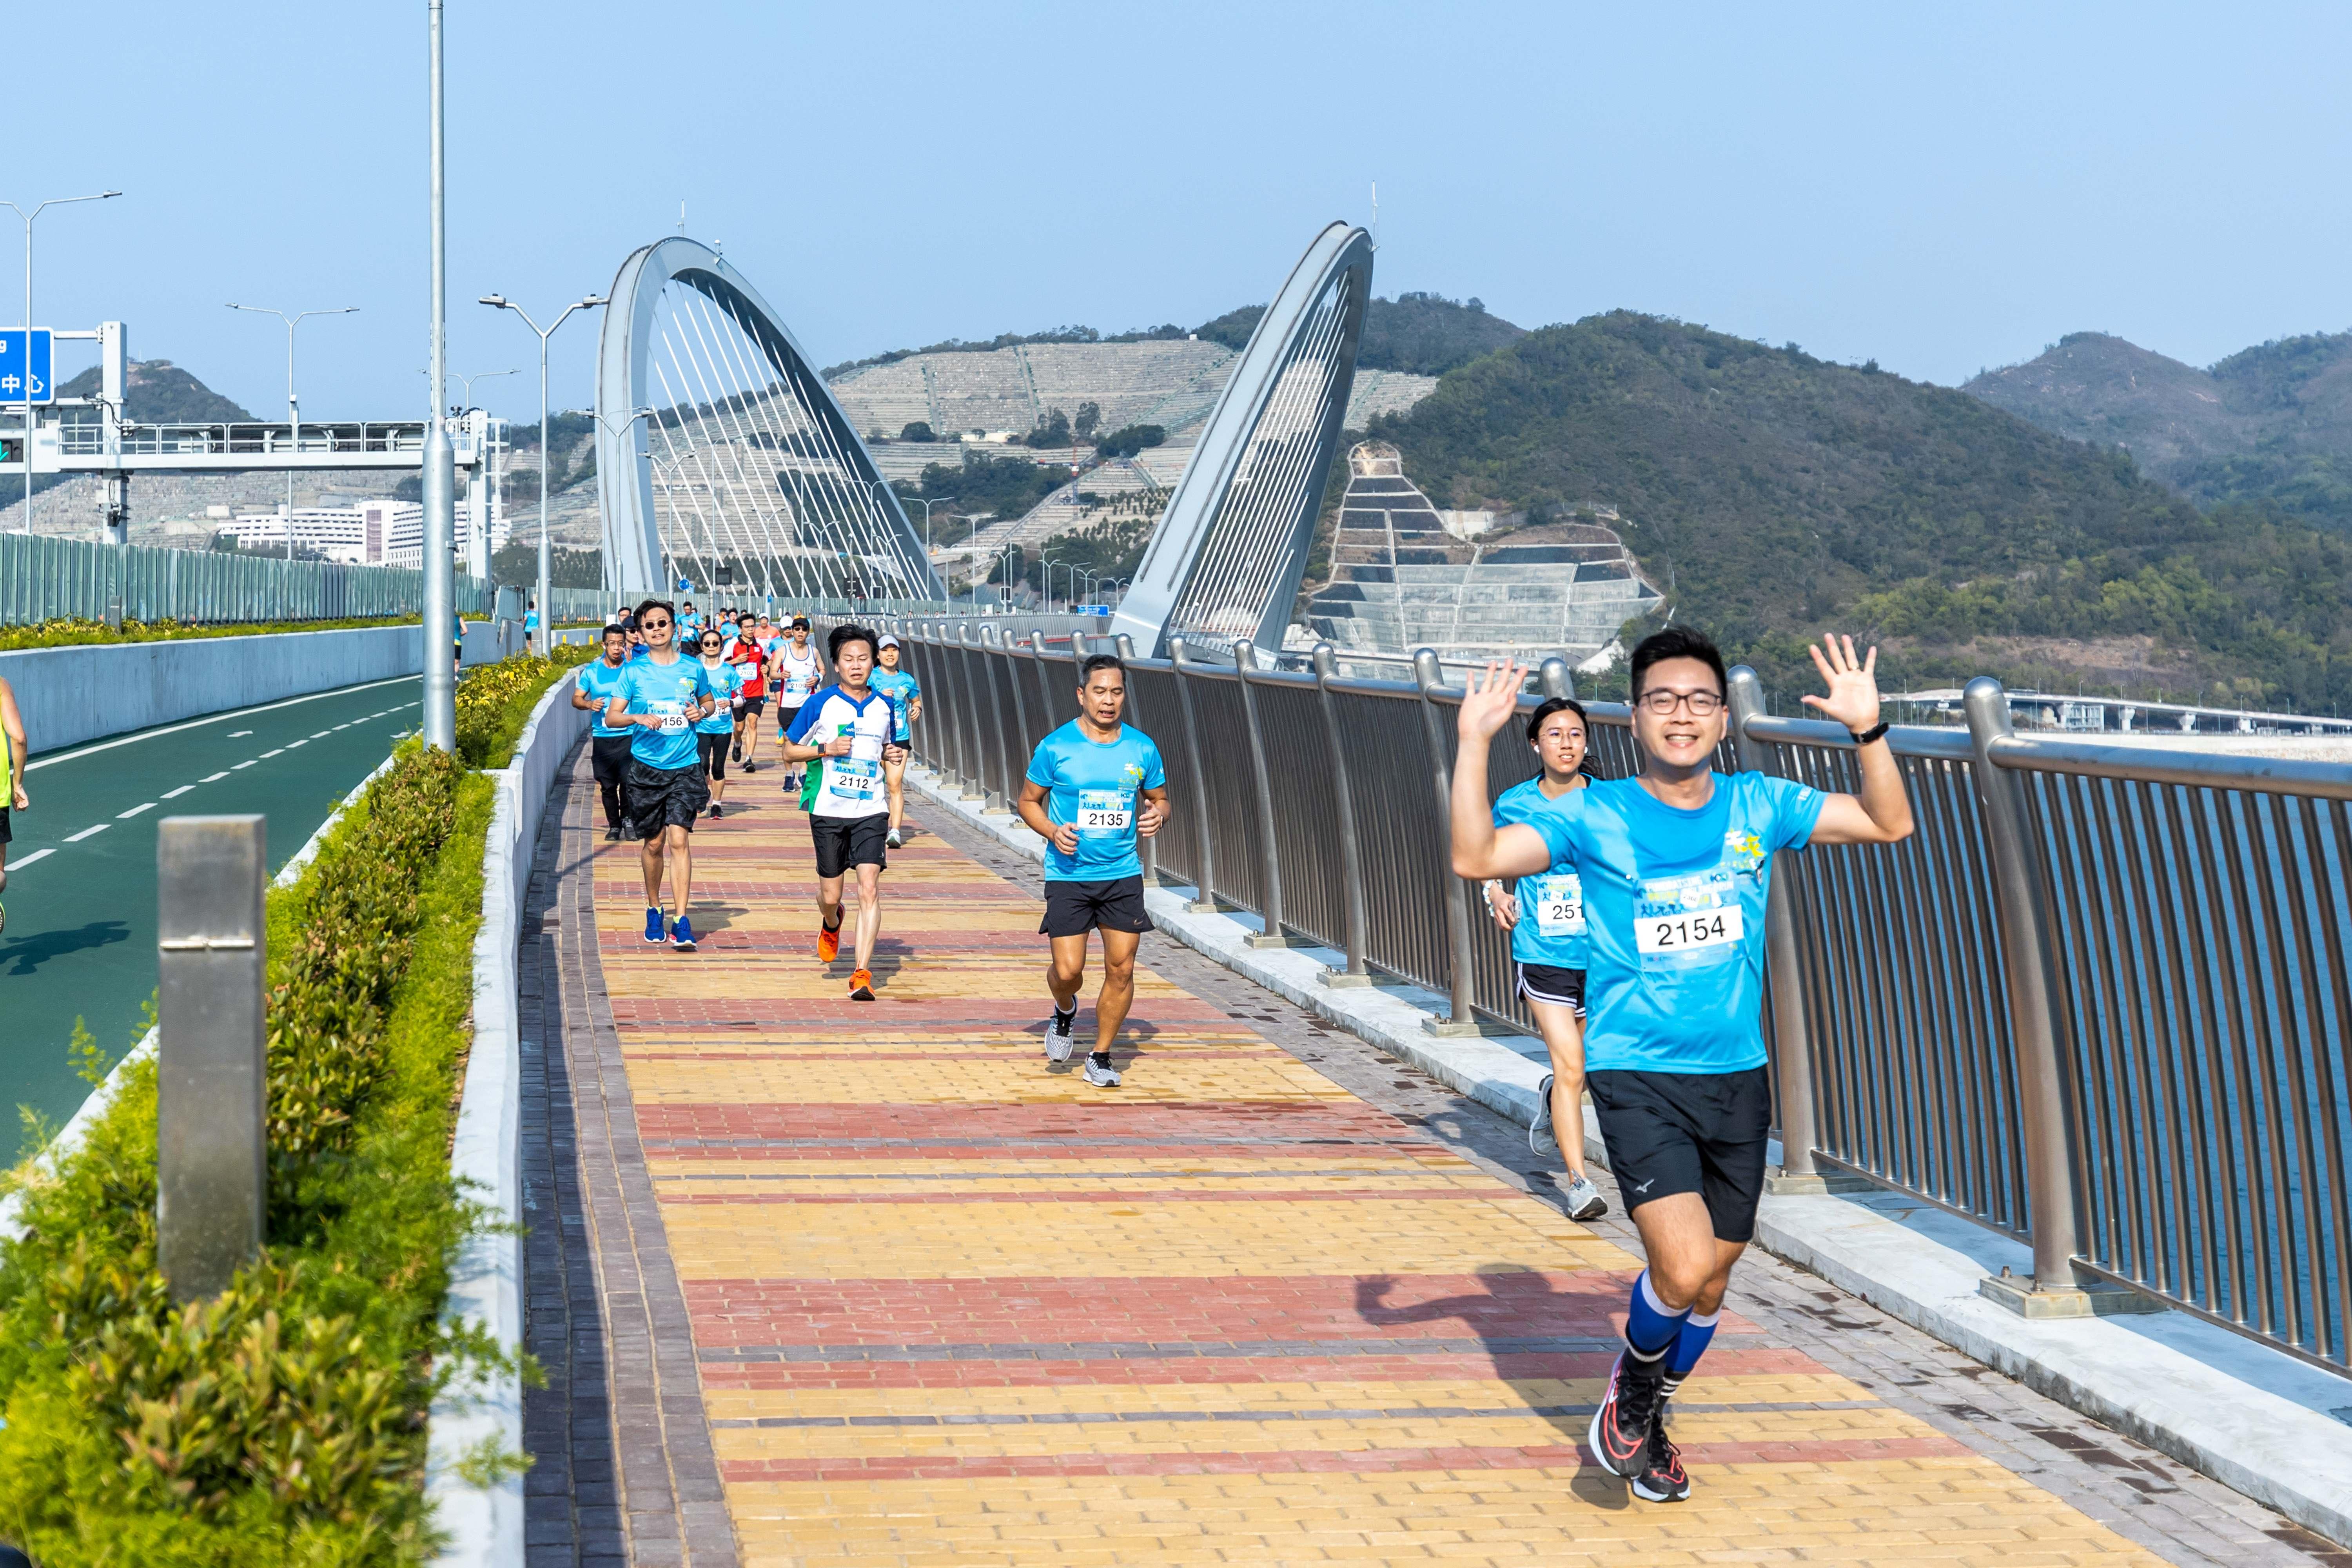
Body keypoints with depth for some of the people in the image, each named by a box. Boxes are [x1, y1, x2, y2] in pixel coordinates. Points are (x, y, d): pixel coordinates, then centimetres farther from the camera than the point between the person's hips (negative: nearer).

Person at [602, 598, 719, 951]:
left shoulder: (693, 668, 4)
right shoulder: (633, 671, 0)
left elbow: (709, 702, 20)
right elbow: (611, 716, 0)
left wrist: (702, 711, -2)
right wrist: (638, 717, -19)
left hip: (684, 767, 0)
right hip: (646, 767, 0)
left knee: (679, 839, -11)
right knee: (653, 843, 9)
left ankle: (682, 921, -11)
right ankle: (653, 910, 30)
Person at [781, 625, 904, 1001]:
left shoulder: (883, 706, 7)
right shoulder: (820, 703, -4)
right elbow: (789, 751, 1)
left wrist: (891, 754, 0)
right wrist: (827, 749, -14)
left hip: (871, 811, 1)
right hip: (829, 811, -1)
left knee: (869, 889, -14)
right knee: (830, 895, 9)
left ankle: (862, 973, -16)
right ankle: (831, 927, 47)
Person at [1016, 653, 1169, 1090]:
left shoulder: (1142, 748, 1)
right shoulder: (1055, 748, -6)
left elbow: (1159, 798, 15)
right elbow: (1028, 801, 4)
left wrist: (1155, 815, -8)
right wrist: (1053, 831, -14)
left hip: (1123, 875, 2)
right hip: (1068, 874, -2)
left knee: (1121, 969, -1)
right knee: (1067, 970, -7)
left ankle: (1101, 1058, 16)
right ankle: (1066, 1011, 30)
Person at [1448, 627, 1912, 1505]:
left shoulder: (1758, 807, 4)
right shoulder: (1595, 817, -5)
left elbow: (1889, 824, 7)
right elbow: (1476, 858, -15)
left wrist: (1867, 729, -6)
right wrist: (1475, 741, -20)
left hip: (1737, 1077, 4)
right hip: (1636, 1078, -4)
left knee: (1710, 1285, 13)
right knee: (1683, 1266, -20)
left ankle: (1645, 1427, 38)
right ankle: (1631, 1385, 12)